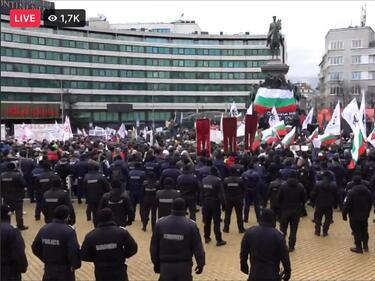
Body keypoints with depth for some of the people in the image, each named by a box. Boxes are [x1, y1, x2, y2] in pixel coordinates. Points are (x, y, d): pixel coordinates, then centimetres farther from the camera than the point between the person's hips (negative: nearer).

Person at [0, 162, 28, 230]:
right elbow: (24, 184, -18)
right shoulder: (17, 175, -19)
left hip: (6, 197, 5)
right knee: (18, 211, 4)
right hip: (17, 197, -5)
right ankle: (20, 226, 8)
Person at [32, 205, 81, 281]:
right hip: (65, 270, -5)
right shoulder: (69, 231, -19)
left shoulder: (44, 229, 1)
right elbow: (74, 251, -24)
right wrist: (75, 265, -7)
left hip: (49, 269, 6)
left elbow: (35, 248, 9)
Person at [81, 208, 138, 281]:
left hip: (101, 274, 2)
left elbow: (84, 256, -4)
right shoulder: (122, 232, -14)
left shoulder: (91, 235, -9)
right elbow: (133, 248, -11)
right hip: (119, 272, -1)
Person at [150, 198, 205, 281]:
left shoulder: (160, 223, -5)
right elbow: (197, 248, -8)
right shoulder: (191, 225, -13)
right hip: (184, 266, -2)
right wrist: (201, 263, 6)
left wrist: (156, 263, 15)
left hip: (165, 265, 2)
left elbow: (154, 247, 3)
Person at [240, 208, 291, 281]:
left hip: (255, 274, 2)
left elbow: (243, 253, 3)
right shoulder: (278, 236, -14)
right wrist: (288, 272, 10)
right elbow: (284, 257, -7)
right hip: (272, 275, -1)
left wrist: (243, 266, 20)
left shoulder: (249, 232, -6)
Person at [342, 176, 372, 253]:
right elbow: (370, 204, 13)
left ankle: (359, 247, 7)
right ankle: (365, 245, 27)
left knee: (356, 231, 2)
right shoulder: (367, 191, 4)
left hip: (355, 216, -6)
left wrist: (344, 214, -8)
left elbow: (347, 205, -17)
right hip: (365, 215, 6)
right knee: (364, 230, 19)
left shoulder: (351, 192, -17)